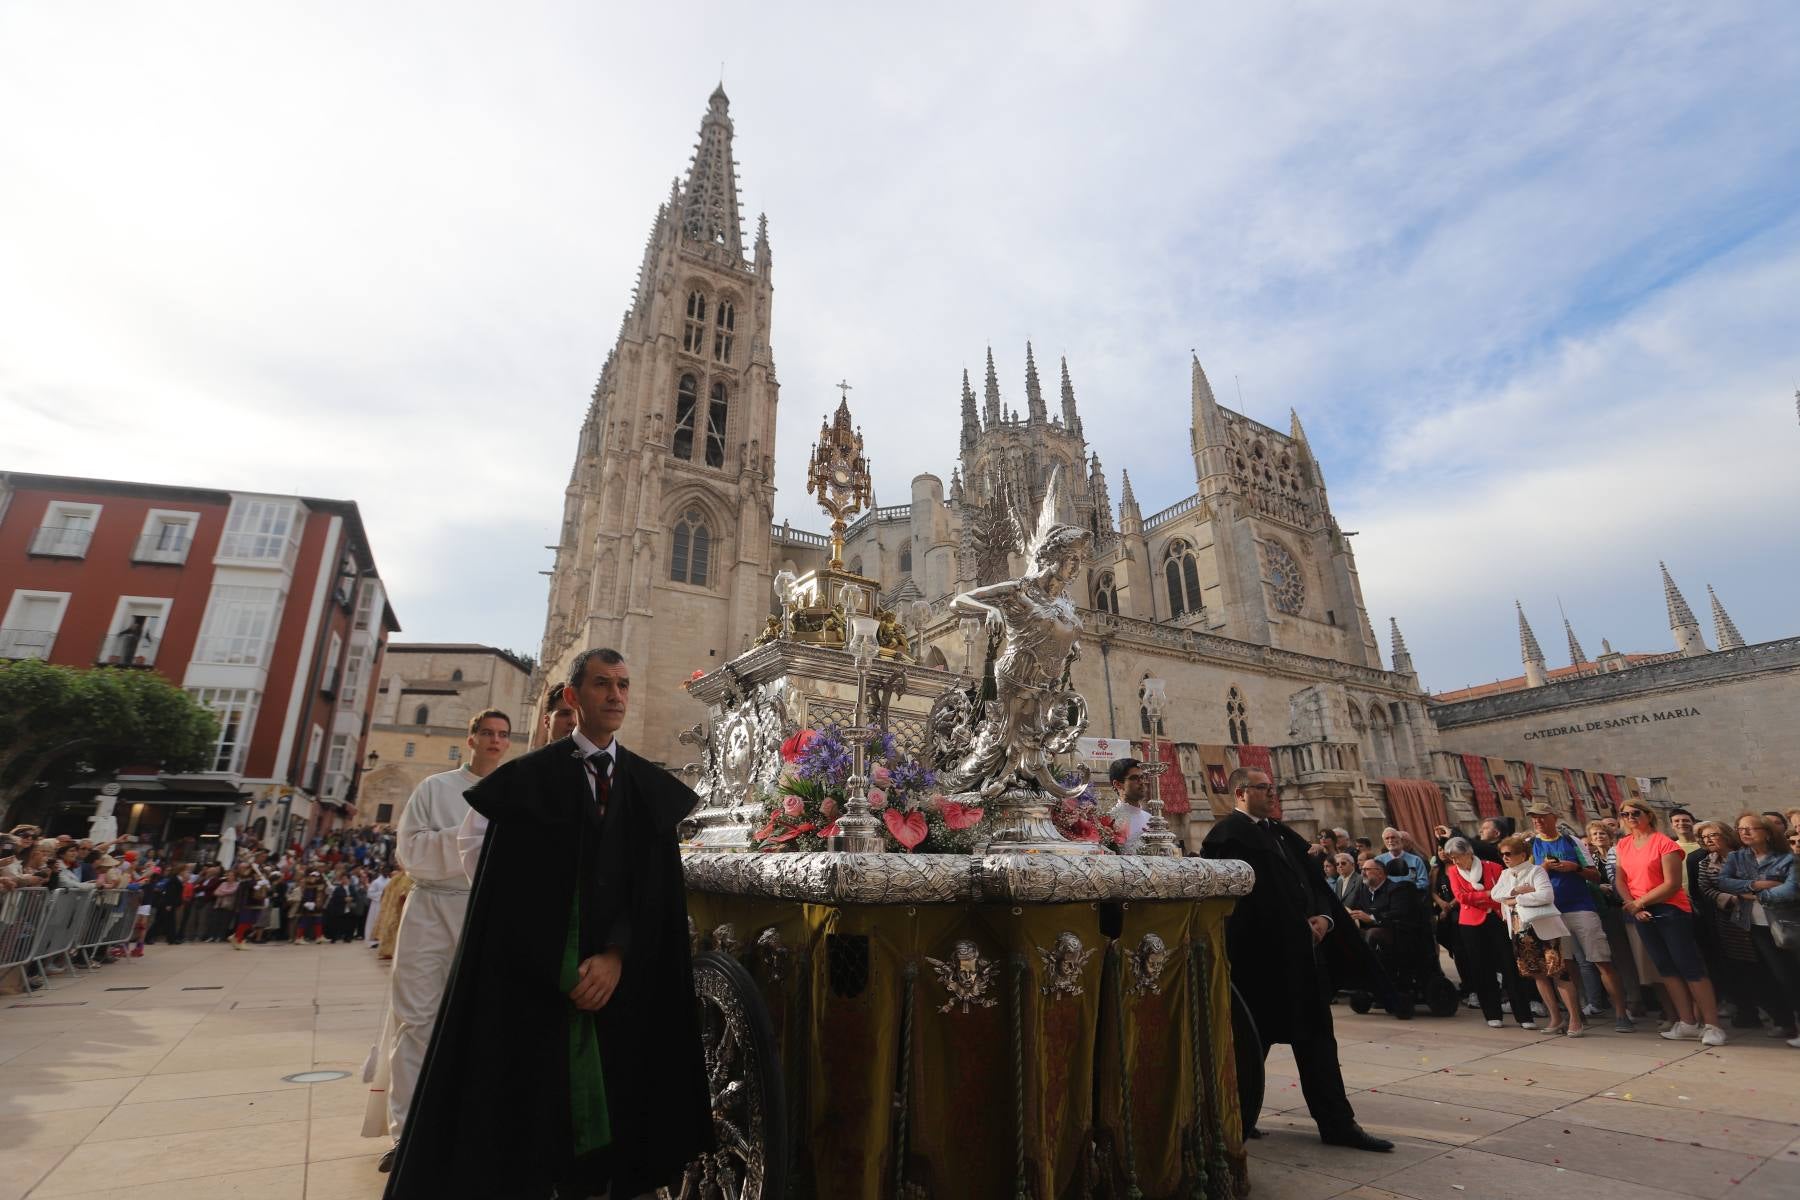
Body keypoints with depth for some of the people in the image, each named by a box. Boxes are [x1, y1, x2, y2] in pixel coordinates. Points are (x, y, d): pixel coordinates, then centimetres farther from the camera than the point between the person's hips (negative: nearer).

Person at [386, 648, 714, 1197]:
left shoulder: (652, 789, 6)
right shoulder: (529, 778, -1)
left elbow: (656, 888, 1)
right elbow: (512, 890, -5)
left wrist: (616, 956, -13)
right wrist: (564, 972, -10)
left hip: (623, 980, 2)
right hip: (537, 982, -2)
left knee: (611, 1116, 7)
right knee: (529, 1117, 5)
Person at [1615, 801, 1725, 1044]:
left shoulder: (1664, 843, -10)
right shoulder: (1623, 845, 8)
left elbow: (1672, 884, -14)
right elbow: (1620, 880, 7)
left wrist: (1638, 902, -13)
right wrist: (1632, 906, -8)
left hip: (1670, 910, -6)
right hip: (1641, 913, 6)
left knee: (1690, 967, -3)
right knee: (1666, 968, 11)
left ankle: (1712, 1025, 5)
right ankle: (1688, 1023, 18)